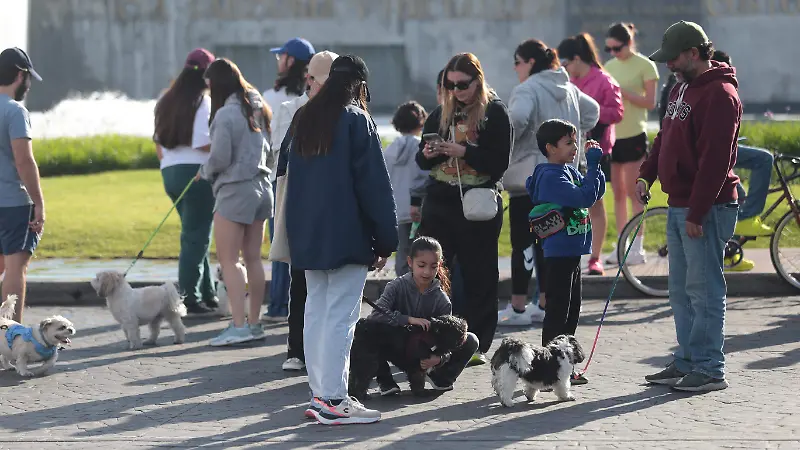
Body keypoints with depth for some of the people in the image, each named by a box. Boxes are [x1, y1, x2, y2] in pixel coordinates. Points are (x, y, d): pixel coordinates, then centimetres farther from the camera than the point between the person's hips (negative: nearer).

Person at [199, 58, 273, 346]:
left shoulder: (226, 114, -16)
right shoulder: (257, 108, 9)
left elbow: (219, 158, -16)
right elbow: (270, 151, 14)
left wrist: (204, 171, 2)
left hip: (235, 190, -8)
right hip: (261, 187, 8)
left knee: (228, 260, -5)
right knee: (253, 259, 13)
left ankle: (238, 326, -12)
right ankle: (254, 323, 17)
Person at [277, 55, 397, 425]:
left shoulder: (302, 119, 12)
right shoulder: (357, 120, -9)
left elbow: (284, 172, 19)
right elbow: (374, 183, -11)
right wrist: (385, 240, -7)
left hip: (306, 235, 7)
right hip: (346, 236, -7)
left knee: (316, 311, 12)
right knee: (340, 316, -7)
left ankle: (319, 394, 14)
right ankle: (333, 400, -10)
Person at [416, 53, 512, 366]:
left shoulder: (495, 113, -3)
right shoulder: (441, 114, 12)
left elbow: (500, 164, -10)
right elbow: (422, 161, 15)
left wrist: (465, 152, -20)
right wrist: (427, 155, -8)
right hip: (440, 202, 4)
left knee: (478, 275, 1)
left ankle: (476, 344, 8)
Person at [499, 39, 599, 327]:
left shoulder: (528, 89, -14)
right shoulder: (568, 89, 12)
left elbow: (516, 119, -31)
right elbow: (592, 110, 26)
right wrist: (573, 135, 21)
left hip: (530, 176, -8)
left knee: (523, 243, -4)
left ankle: (518, 308, -3)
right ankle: (546, 305, 16)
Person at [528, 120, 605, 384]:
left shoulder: (569, 171, 12)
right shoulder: (551, 176, -18)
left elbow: (596, 193, 15)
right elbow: (584, 198, -27)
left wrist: (595, 164, 3)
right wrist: (593, 165, -22)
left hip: (572, 253, 10)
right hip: (559, 254, -10)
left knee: (572, 312, 15)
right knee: (558, 311, -7)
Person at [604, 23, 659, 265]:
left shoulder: (644, 66, -5)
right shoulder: (609, 66, 11)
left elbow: (650, 102, -9)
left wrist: (623, 92, -19)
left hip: (633, 135, -5)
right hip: (612, 134, 5)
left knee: (633, 193, -5)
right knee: (617, 193, 7)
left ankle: (637, 247, -2)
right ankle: (622, 245, 10)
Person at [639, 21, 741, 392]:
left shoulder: (719, 94, -15)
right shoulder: (682, 89, 16)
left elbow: (715, 159, -20)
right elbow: (666, 139, 24)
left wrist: (697, 213, -22)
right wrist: (647, 174, 6)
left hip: (706, 208, -10)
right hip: (678, 206, 10)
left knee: (703, 289, -7)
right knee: (681, 289, 13)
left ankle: (709, 369, -3)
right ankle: (686, 362, 20)